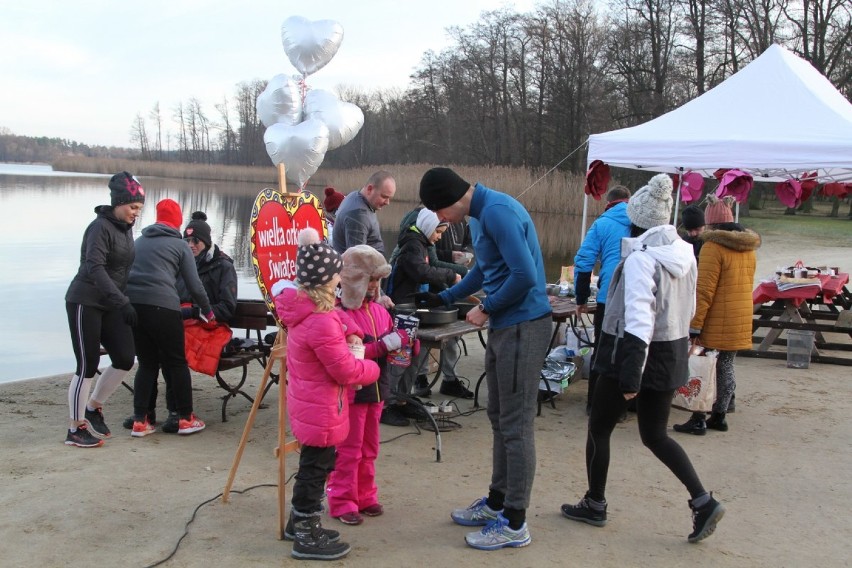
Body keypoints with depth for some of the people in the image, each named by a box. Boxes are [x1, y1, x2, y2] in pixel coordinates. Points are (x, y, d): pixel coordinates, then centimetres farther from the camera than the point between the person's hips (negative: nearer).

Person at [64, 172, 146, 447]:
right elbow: (95, 268, -26)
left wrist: (122, 302, 13)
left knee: (125, 359, 0)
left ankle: (93, 408, 21)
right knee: (88, 365, -4)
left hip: (110, 305, 8)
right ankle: (75, 429, 8)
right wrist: (123, 301, -32)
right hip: (85, 303, -8)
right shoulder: (101, 227, -15)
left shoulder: (126, 228, 11)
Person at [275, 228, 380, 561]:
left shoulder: (303, 308, 1)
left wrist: (344, 339, 2)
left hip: (309, 403, 10)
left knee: (314, 464, 21)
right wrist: (372, 368, -3)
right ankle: (307, 539, 14)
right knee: (316, 468, 2)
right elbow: (346, 371, -21)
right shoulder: (322, 322, -28)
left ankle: (300, 523, 35)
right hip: (320, 409, -10)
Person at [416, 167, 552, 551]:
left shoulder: (498, 211, -19)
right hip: (503, 326, 10)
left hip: (523, 327, -10)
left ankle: (514, 523, 7)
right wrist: (444, 298, 23)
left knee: (516, 424, -3)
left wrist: (486, 309, -13)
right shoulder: (477, 216, 13)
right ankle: (497, 501, 30)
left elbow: (525, 275, -25)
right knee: (500, 418, 17)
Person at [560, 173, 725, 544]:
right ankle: (702, 501, 5)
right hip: (672, 353, 7)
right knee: (655, 434, 17)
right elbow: (689, 308, 12)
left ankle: (595, 505, 22)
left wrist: (631, 372, -29)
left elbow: (639, 317, -27)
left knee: (599, 428, 11)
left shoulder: (641, 257, -19)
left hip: (635, 351, -7)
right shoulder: (685, 253, 5)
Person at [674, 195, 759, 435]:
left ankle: (698, 420, 3)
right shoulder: (749, 248, 10)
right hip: (741, 318, 7)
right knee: (726, 367, 14)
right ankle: (719, 416, 22)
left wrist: (694, 325, -15)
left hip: (716, 320, -7)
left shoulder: (713, 246, -14)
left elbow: (705, 291, -17)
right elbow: (747, 284, 17)